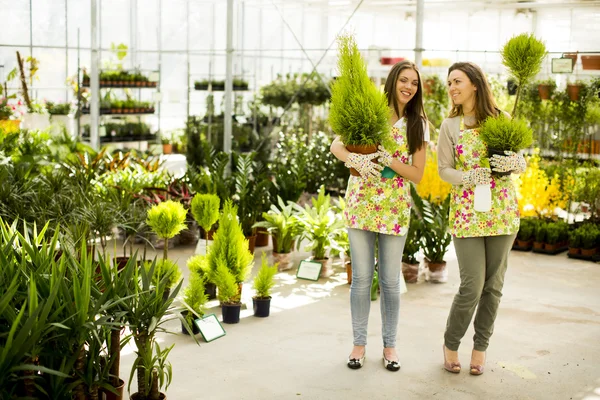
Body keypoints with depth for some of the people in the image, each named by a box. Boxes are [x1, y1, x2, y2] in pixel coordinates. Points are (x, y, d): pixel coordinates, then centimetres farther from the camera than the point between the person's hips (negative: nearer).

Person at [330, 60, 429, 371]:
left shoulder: (418, 124, 3)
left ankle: (389, 344, 21)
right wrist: (356, 161, -26)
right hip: (360, 203, -1)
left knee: (391, 280, 7)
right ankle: (359, 342, 18)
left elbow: (417, 174, -2)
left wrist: (389, 160, -19)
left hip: (395, 208, 1)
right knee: (361, 277, 5)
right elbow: (336, 146, -6)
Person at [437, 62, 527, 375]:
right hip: (466, 212, -1)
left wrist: (512, 163, -17)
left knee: (493, 285, 6)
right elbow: (444, 170, 1)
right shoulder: (450, 126, 4)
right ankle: (450, 343, 16)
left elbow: (522, 162, 7)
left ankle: (480, 346, 22)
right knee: (471, 286, -6)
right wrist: (468, 178, -19)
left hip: (501, 211, 2)